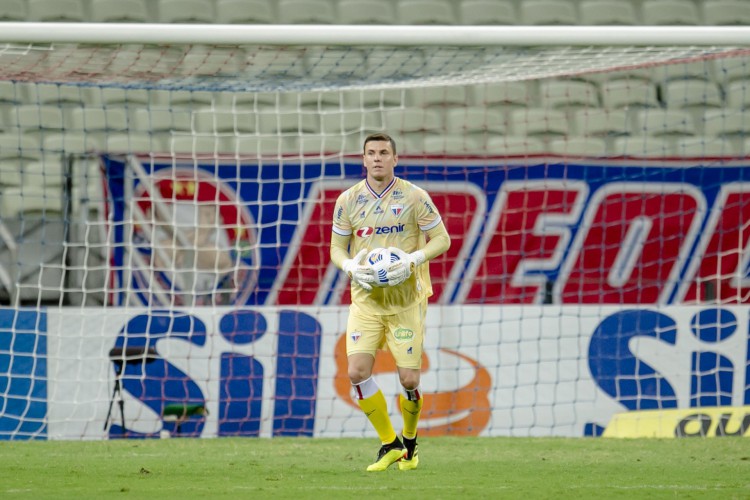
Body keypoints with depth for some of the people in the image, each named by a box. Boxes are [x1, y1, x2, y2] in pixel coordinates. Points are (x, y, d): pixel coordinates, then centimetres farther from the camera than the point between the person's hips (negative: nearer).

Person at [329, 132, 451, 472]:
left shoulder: (414, 197, -4)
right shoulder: (348, 200, 3)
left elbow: (441, 240, -1)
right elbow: (336, 248, 10)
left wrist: (413, 260, -18)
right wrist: (351, 267, -12)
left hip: (407, 300, -2)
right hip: (365, 300, 2)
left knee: (409, 380, -4)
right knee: (358, 372, -13)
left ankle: (409, 442, 25)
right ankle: (390, 444, 4)